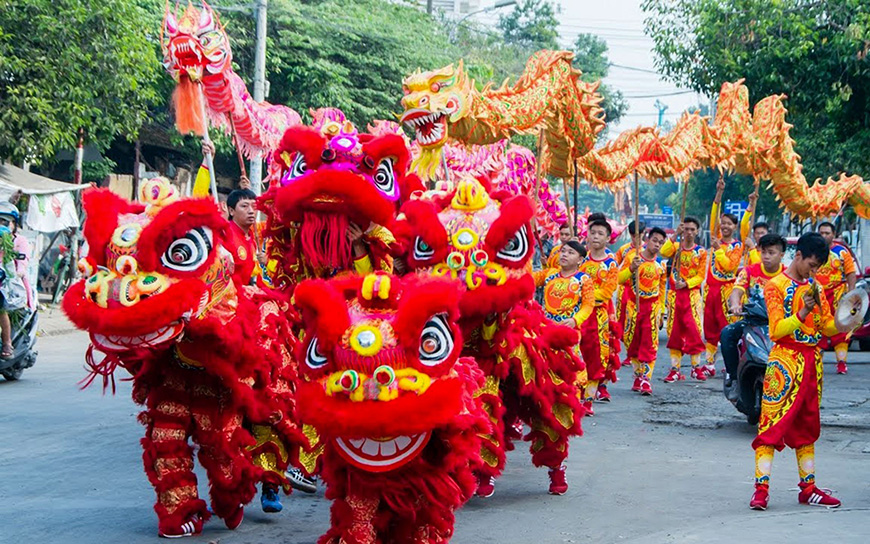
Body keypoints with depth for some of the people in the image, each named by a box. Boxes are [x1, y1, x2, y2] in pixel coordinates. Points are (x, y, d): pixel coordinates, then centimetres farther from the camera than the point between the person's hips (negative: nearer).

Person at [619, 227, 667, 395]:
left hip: (652, 307, 1)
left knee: (649, 343, -6)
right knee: (632, 342, 6)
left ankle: (646, 378, -7)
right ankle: (638, 374, 20)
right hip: (633, 305, -1)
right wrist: (631, 269, -29)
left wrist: (661, 310, 16)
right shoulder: (633, 259, -4)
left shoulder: (661, 265, 6)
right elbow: (619, 279, -13)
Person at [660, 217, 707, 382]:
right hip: (674, 294, 1)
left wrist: (686, 283, -16)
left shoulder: (701, 252, 3)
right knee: (674, 331, 2)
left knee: (694, 330, -5)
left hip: (692, 294, -1)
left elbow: (700, 276, -1)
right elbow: (664, 252, -19)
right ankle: (675, 369, 7)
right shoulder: (676, 246, 4)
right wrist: (675, 235, -23)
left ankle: (696, 367, 6)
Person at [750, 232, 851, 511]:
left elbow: (828, 326, 11)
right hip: (786, 360, -7)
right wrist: (802, 313, -26)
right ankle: (761, 489, -12)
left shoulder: (815, 287, 14)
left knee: (807, 426, 13)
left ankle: (808, 488, 19)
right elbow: (776, 330, -14)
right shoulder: (776, 286, -6)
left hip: (812, 362, 7)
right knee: (773, 425, -10)